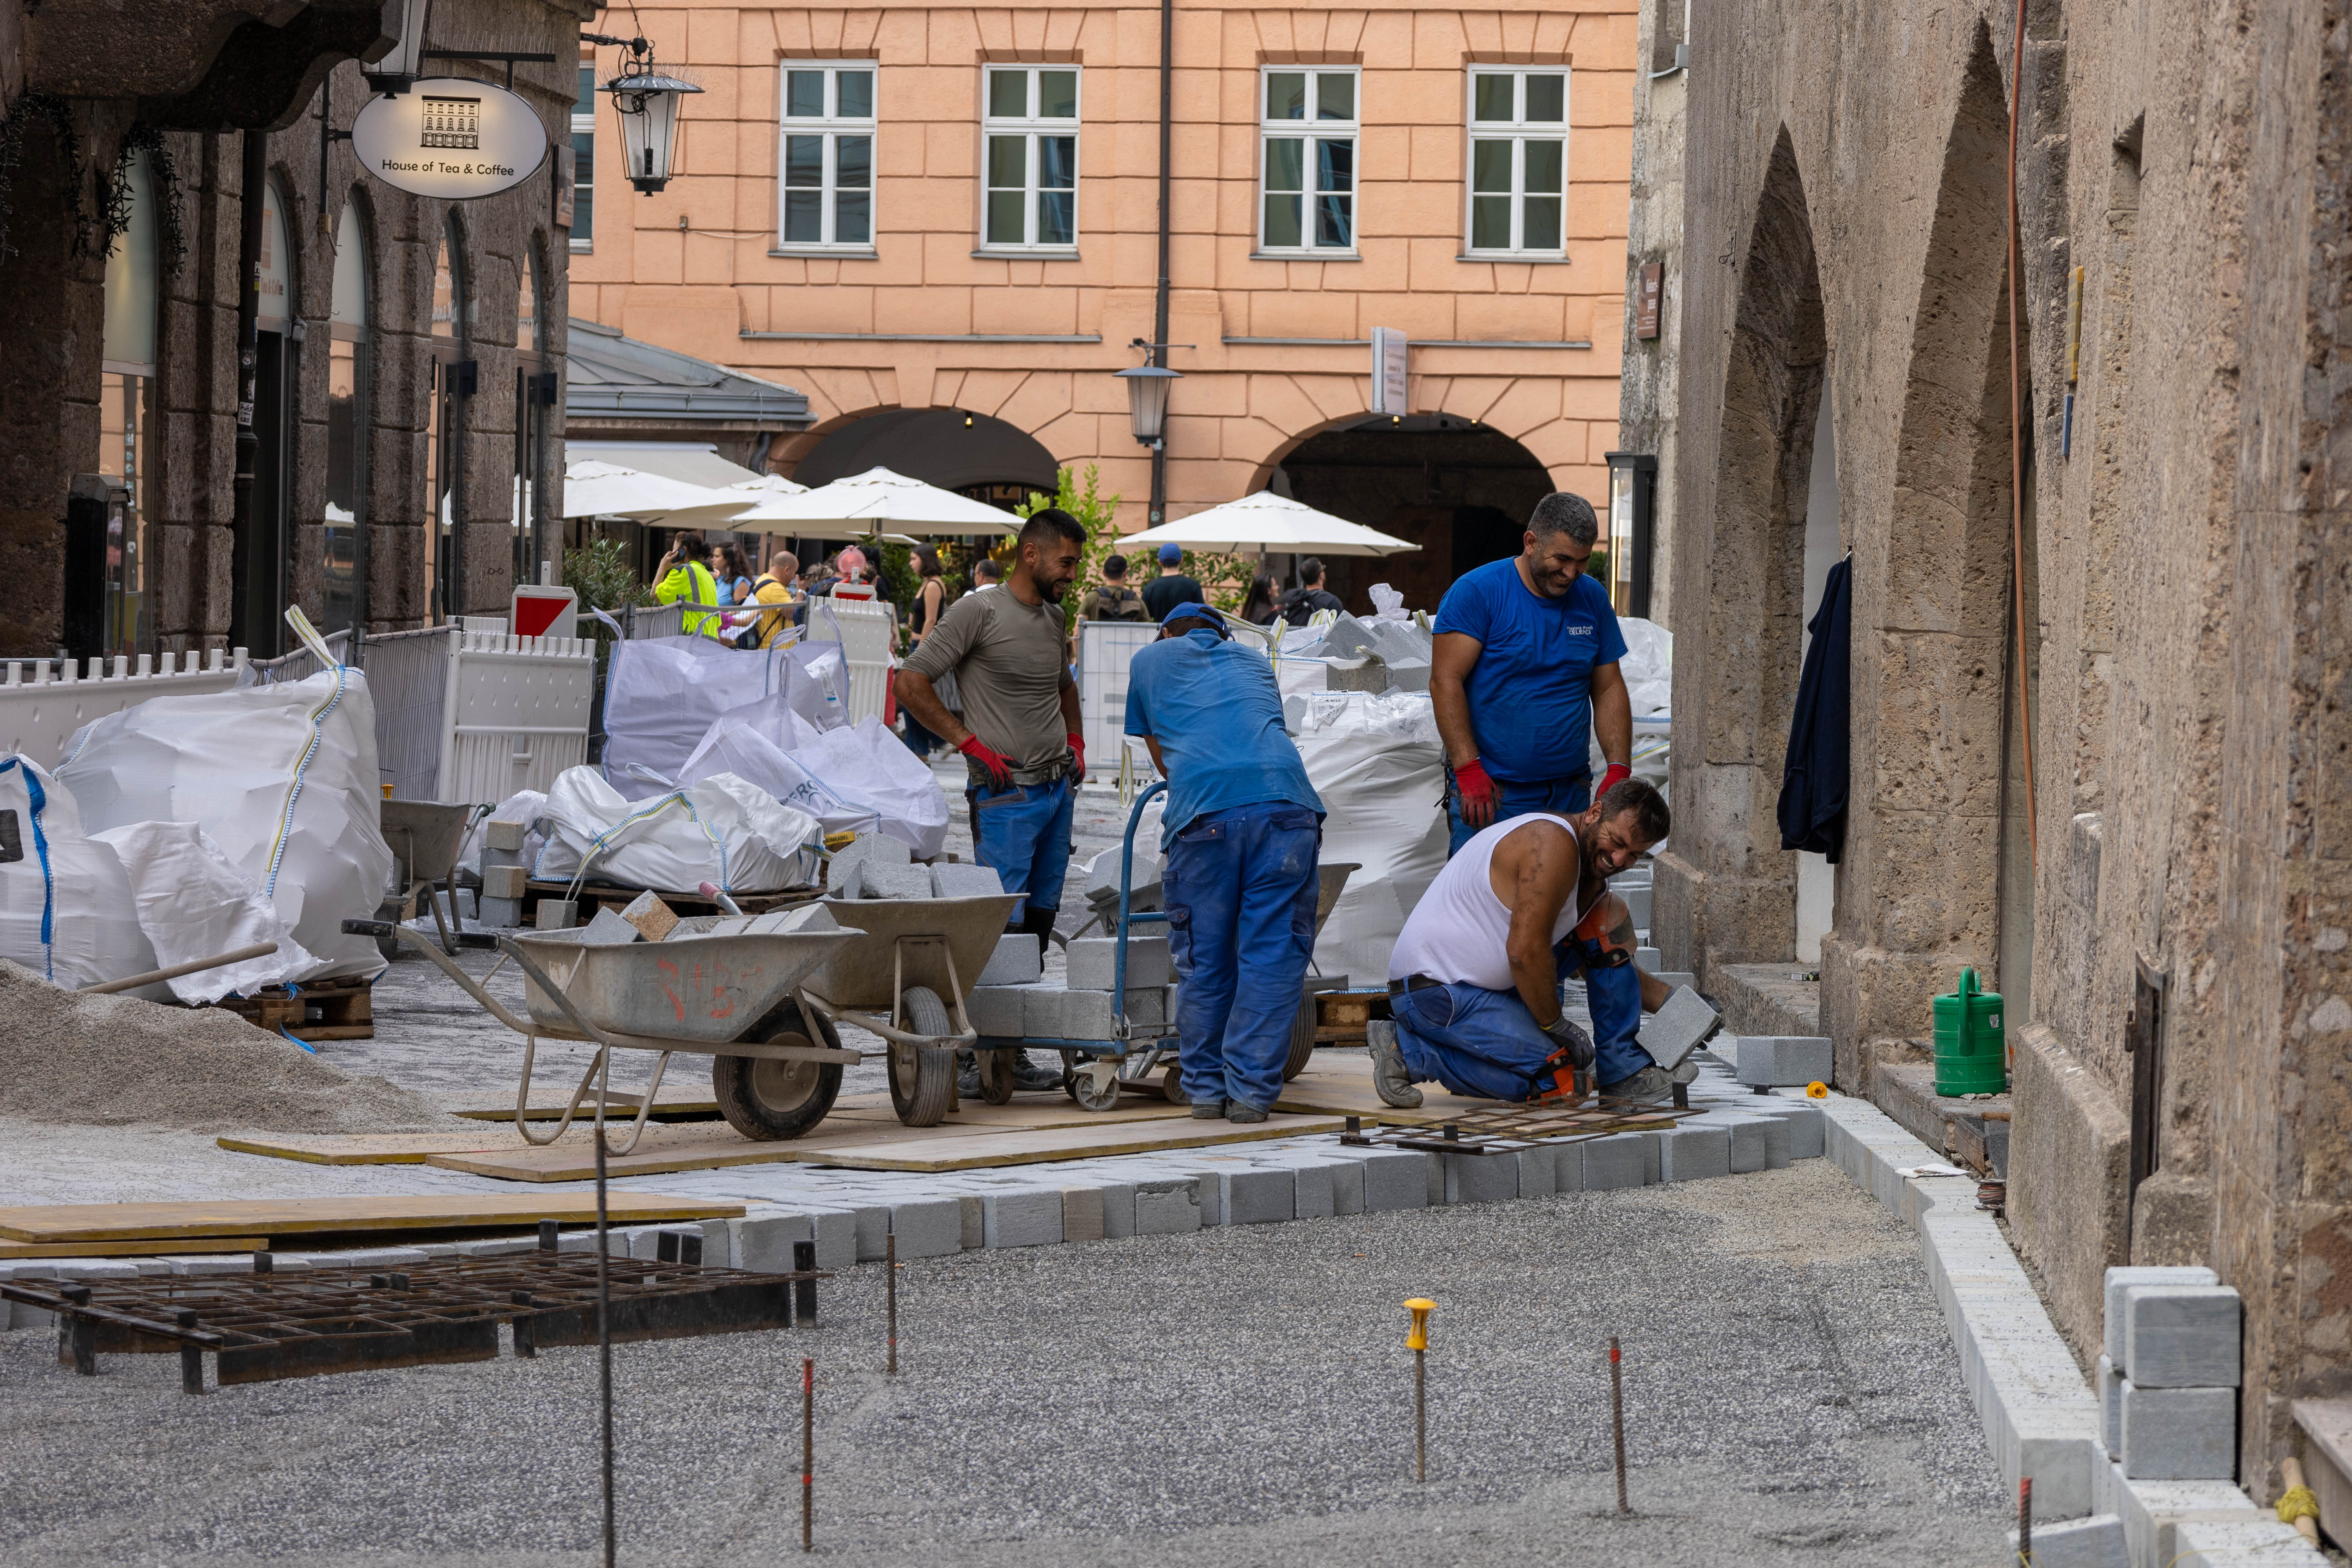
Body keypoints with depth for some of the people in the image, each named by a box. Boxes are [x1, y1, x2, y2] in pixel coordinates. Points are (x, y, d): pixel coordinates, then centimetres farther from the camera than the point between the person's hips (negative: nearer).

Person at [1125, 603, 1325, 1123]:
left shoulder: (1151, 659, 26)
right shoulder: (1254, 663, 32)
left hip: (1204, 812, -2)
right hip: (1285, 800, 2)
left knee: (1204, 961, 8)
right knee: (1272, 957, 4)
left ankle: (1206, 1088, 12)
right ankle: (1251, 1091, 1)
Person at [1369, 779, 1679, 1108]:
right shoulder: (1553, 845, -22)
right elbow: (1524, 952, -27)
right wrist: (1556, 1024, -15)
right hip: (1433, 991, -10)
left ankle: (1623, 1067, 12)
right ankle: (1410, 1054, -10)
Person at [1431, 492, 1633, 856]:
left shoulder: (1592, 599, 10)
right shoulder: (1476, 592, -7)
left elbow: (1609, 689, 13)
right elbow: (1446, 681, -12)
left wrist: (1619, 770, 0)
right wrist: (1469, 771, -20)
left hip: (1571, 793, 5)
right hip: (1491, 792, -5)